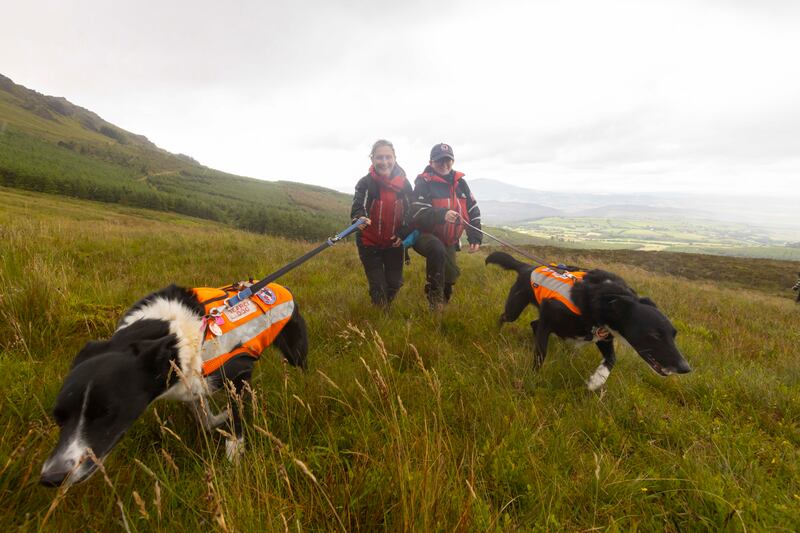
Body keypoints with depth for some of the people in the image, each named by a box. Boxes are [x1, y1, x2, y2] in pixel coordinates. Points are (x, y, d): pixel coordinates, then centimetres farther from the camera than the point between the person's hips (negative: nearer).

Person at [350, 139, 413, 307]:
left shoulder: (404, 184, -4)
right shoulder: (365, 183, -12)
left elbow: (410, 211, 4)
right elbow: (357, 207, -25)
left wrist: (404, 233, -9)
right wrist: (360, 218, -48)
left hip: (394, 243, 3)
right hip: (370, 243, -3)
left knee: (395, 283, 11)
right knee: (378, 286, 0)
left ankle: (387, 307, 39)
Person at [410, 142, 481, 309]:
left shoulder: (460, 182, 4)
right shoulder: (424, 183, -14)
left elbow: (473, 210, 11)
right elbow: (417, 214, -26)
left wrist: (475, 237, 3)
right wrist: (441, 215, -41)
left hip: (449, 241, 6)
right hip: (425, 235, -6)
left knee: (449, 277, 10)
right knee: (437, 249, -38)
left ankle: (442, 305, 38)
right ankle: (435, 299, -27)